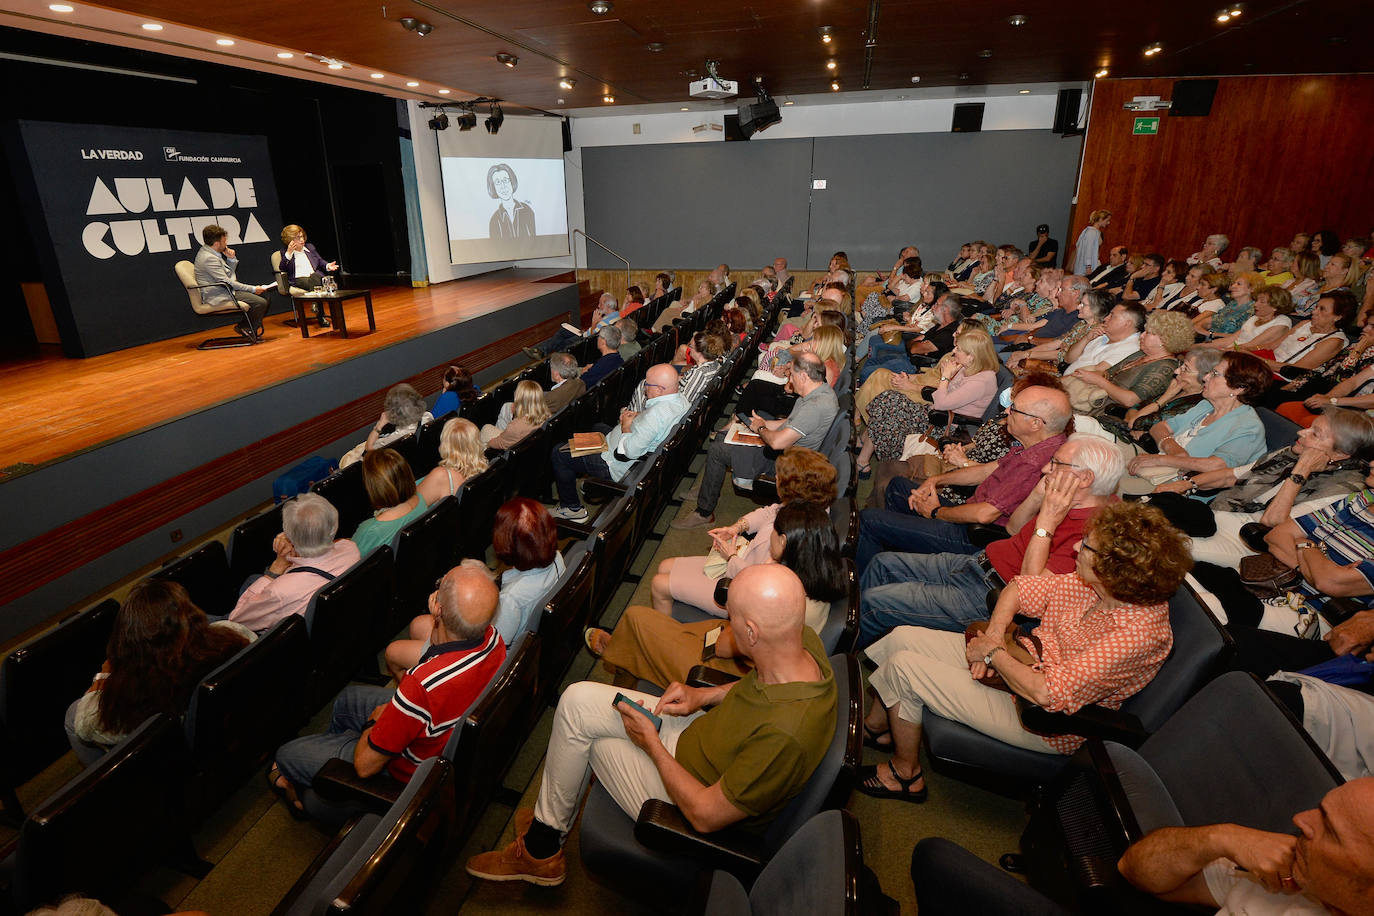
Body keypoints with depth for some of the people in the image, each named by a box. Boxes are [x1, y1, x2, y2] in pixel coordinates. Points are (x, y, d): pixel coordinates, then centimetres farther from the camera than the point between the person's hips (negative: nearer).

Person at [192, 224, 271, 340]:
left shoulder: (208, 252, 13)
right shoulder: (209, 258, -20)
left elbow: (230, 274, 20)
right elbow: (226, 282, -22)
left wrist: (231, 259, 2)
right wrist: (253, 289, -20)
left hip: (226, 291, 11)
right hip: (218, 297, -11)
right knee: (261, 302, -23)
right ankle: (245, 329, -1)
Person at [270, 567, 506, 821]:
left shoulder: (423, 685, -44)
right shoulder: (492, 638, -22)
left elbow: (366, 765, -24)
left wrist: (375, 722, -8)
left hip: (408, 772, -7)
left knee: (287, 755, 13)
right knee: (348, 697, 27)